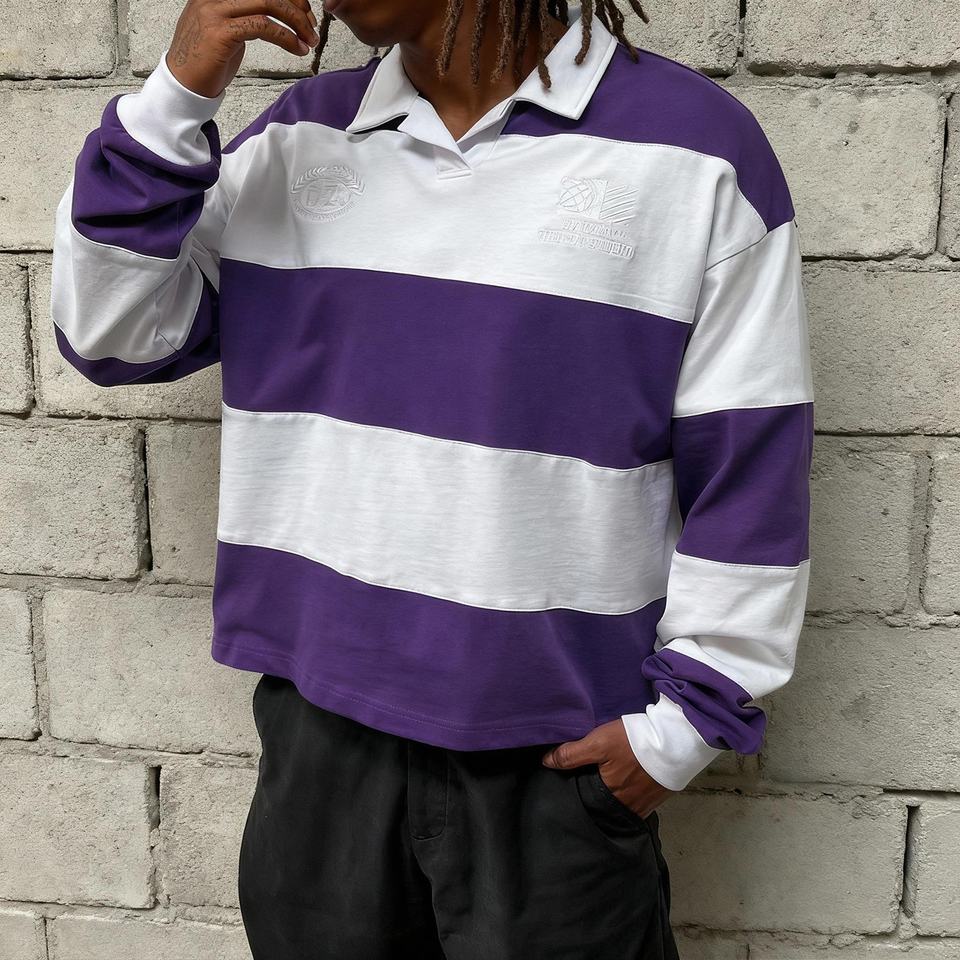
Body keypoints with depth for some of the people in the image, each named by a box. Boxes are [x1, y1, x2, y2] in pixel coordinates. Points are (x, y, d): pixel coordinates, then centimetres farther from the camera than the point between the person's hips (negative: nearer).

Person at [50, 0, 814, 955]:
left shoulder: (691, 143, -8)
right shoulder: (300, 131, 5)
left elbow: (750, 464, -7)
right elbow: (112, 331, 3)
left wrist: (686, 717, -7)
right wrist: (179, 93, -8)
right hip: (318, 717, 4)